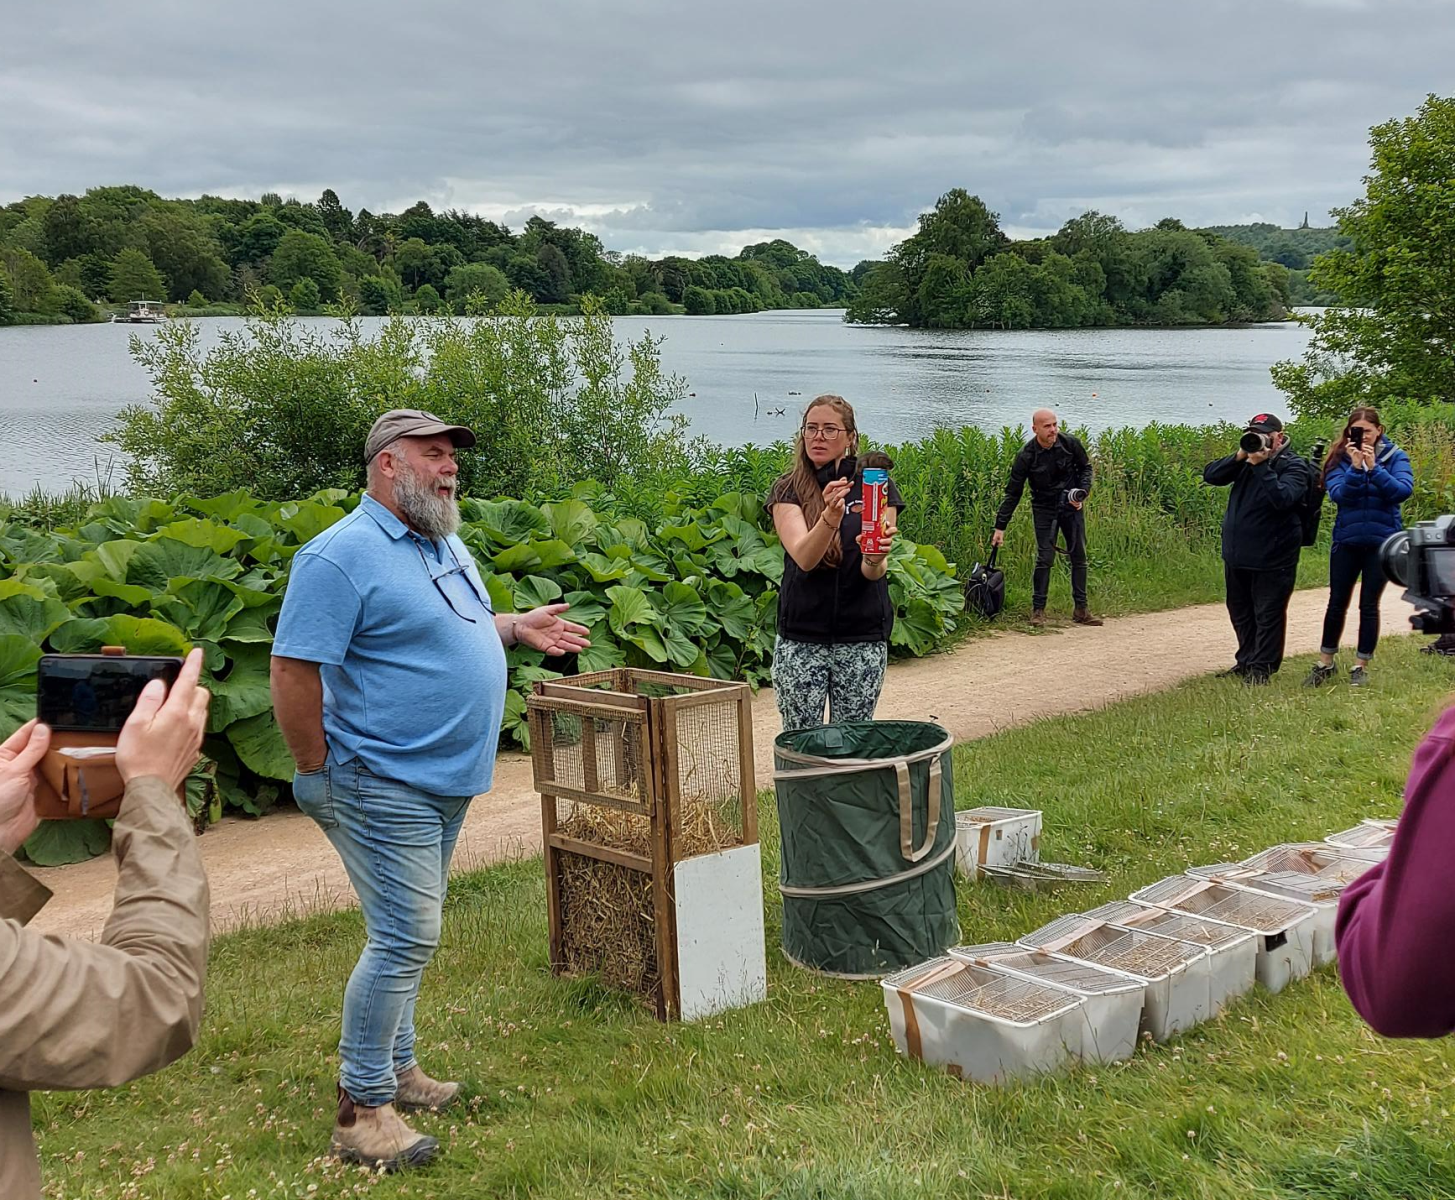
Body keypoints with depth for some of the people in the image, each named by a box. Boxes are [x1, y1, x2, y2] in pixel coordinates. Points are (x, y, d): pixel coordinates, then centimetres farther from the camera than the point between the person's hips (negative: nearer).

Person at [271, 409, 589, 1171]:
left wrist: (514, 627, 12)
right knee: (405, 941, -8)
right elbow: (294, 671, -20)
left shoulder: (444, 544, 11)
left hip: (445, 781, 9)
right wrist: (317, 775, -17)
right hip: (387, 786, -9)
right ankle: (362, 1110, 5)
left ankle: (396, 1066, 32)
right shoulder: (342, 555, -18)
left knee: (408, 935, 18)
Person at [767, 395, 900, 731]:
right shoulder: (788, 490, 1)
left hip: (862, 640, 0)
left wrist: (876, 558, -31)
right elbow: (803, 557, -17)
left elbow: (874, 572, -7)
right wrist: (830, 516, -35)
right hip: (800, 641, 0)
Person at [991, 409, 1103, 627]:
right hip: (1044, 509, -3)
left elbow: (1085, 467, 9)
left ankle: (1081, 609, 11)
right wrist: (1000, 527, -12)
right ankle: (1038, 609, 0)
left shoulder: (1070, 443, -11)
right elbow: (1013, 493, -11)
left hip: (1071, 505, 3)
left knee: (1079, 556, 3)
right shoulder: (1026, 456, -16)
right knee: (1045, 558, -10)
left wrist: (1082, 493, -9)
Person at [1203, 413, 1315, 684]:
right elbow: (1210, 476, -1)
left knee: (1268, 615, 1)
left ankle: (1262, 668, 12)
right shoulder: (1247, 460, 10)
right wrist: (1239, 457, -14)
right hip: (1236, 555, 7)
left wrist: (1261, 466, -27)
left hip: (1272, 560, -7)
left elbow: (1282, 498, -26)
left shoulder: (1293, 466, -7)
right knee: (1240, 612, 19)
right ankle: (1246, 660, 34)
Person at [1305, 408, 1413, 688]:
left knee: (1369, 605, 5)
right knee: (1337, 603, 6)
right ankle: (1325, 664, 18)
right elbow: (1338, 494, -15)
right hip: (1346, 540, 1)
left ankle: (1361, 665, 17)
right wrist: (1355, 467, -28)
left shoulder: (1395, 457, -2)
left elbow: (1403, 491, -17)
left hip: (1381, 541, -1)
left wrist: (1373, 467, -26)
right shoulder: (1341, 459, -1)